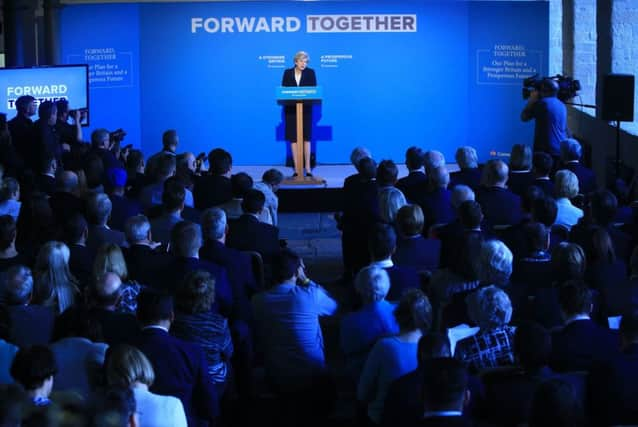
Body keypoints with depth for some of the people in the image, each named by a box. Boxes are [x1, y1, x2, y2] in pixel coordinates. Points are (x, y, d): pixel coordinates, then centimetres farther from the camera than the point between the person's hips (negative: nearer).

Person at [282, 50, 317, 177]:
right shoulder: (288, 73, 6)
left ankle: (307, 168, -1)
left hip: (306, 109, -1)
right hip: (291, 109, 1)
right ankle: (297, 169, 1)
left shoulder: (310, 72, 4)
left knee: (306, 138, -3)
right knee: (294, 138, -1)